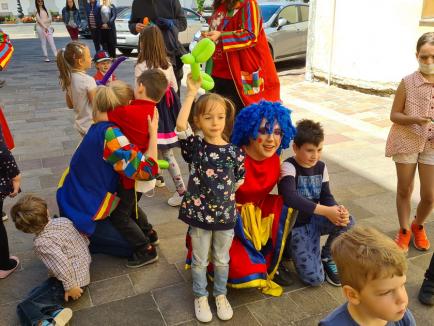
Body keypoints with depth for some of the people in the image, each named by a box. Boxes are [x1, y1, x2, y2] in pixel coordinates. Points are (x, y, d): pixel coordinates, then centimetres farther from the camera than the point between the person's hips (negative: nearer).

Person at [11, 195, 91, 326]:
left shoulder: (41, 242, -21)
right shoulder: (64, 221, -2)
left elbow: (62, 264, -32)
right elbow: (85, 240, 8)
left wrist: (70, 286, -23)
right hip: (85, 273, 8)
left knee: (24, 308, -1)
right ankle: (56, 313, -9)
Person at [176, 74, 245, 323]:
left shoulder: (234, 152, -8)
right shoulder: (195, 146, -11)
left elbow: (239, 181, 5)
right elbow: (180, 126, -29)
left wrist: (227, 197, -1)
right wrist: (192, 93, -28)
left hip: (226, 216, 1)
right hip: (199, 214, -1)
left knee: (222, 260, 20)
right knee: (200, 260, 17)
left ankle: (221, 295, 43)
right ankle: (201, 297, 39)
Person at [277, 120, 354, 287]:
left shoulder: (321, 167, 1)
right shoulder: (288, 167, -19)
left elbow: (326, 196, -1)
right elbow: (290, 197, -36)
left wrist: (338, 210, -25)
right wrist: (326, 211, -38)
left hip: (314, 221, 6)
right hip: (295, 225, -6)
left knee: (347, 220, -24)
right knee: (314, 278, -15)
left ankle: (327, 257, 3)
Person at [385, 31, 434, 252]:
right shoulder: (408, 83, -10)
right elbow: (394, 115, -5)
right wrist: (414, 120, -23)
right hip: (407, 142, -2)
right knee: (404, 190, 10)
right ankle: (404, 230, 30)